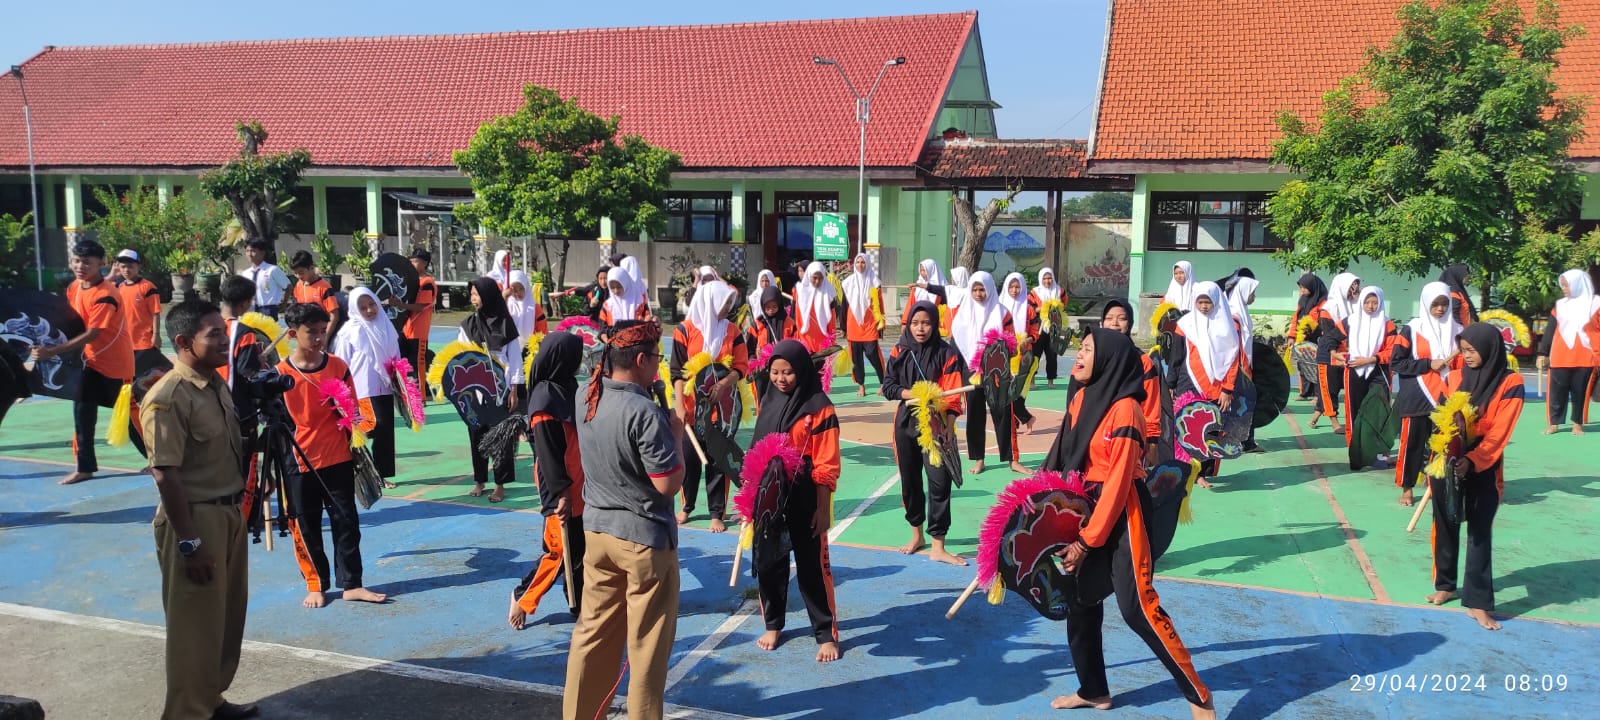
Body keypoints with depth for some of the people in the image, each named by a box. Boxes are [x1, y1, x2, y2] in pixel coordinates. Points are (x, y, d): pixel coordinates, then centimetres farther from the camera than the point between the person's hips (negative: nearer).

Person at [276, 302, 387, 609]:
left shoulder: (339, 367, -1)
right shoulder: (280, 373, -6)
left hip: (338, 458, 2)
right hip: (299, 462, -1)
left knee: (346, 522, 6)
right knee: (305, 527, 10)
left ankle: (351, 584, 14)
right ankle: (316, 585, 24)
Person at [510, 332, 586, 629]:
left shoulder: (568, 388, 7)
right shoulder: (546, 401, -20)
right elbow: (548, 454, -19)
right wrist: (561, 493, -18)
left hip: (580, 487, 8)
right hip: (562, 493, -8)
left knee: (581, 550, 14)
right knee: (559, 551, 2)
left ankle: (581, 603, 25)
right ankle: (522, 599, 19)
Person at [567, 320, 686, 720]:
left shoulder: (587, 398, 0)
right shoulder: (645, 413, -22)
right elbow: (669, 483, -20)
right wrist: (676, 434, -7)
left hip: (596, 529, 7)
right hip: (644, 537, -7)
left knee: (592, 633, 17)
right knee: (647, 645, 8)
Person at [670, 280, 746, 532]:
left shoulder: (732, 331, 4)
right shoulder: (685, 330, -4)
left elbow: (740, 367, 3)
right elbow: (677, 372, -5)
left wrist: (724, 383, -17)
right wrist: (679, 406, -13)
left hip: (720, 406, 1)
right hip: (691, 407, -1)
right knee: (689, 458, 9)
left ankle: (717, 513, 10)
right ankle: (687, 506, 26)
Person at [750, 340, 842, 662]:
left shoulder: (819, 408, -12)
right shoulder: (769, 402, 6)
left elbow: (826, 465, -11)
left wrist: (823, 509, -13)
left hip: (804, 501, -5)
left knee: (812, 567, 3)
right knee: (767, 563, 13)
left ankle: (827, 634, 16)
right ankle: (773, 624, 32)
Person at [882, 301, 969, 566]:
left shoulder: (946, 353, -6)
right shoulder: (900, 352, 3)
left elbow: (952, 397, -9)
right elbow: (888, 386, 2)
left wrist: (946, 429, -20)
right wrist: (911, 393, -16)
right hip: (906, 424, 3)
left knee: (939, 484, -9)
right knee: (910, 481, 13)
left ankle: (938, 547, -1)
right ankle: (916, 535, 31)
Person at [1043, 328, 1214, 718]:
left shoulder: (1124, 410, -19)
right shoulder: (1081, 397, 4)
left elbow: (1118, 482, -19)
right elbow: (1065, 455, 10)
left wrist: (1087, 540, -17)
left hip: (1120, 516, -8)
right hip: (1084, 509, 8)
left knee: (1138, 607, -7)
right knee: (1080, 601, 12)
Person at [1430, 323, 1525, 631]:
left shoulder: (1510, 384, -9)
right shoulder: (1457, 378, 2)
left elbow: (1499, 432, -13)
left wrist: (1472, 461, -24)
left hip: (1484, 468, -3)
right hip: (1448, 462, 4)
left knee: (1480, 532, 0)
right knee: (1445, 526, 11)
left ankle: (1478, 602, 4)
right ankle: (1445, 585, 27)